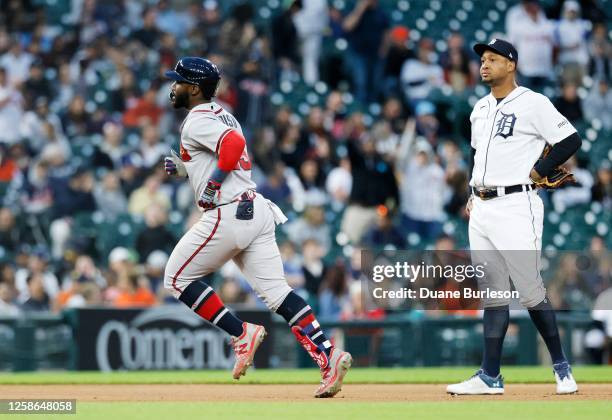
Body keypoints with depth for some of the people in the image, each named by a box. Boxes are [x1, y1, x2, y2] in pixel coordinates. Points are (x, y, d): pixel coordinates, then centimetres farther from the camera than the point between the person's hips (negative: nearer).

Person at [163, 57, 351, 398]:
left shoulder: (197, 121, -7)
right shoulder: (220, 113, 23)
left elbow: (234, 143, -26)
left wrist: (212, 185, -18)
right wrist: (184, 167, 21)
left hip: (228, 214, -9)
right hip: (256, 210, 9)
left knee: (178, 278, 6)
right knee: (276, 291, 1)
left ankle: (241, 334, -3)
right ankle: (328, 356, -13)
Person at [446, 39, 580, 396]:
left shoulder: (533, 104, -7)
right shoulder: (481, 109, 17)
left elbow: (571, 140, -10)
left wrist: (537, 173, -10)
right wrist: (474, 194, 16)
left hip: (516, 205, -8)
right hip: (481, 210, 8)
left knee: (531, 290, -8)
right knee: (492, 292, 6)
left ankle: (561, 366, 5)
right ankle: (491, 377, 6)